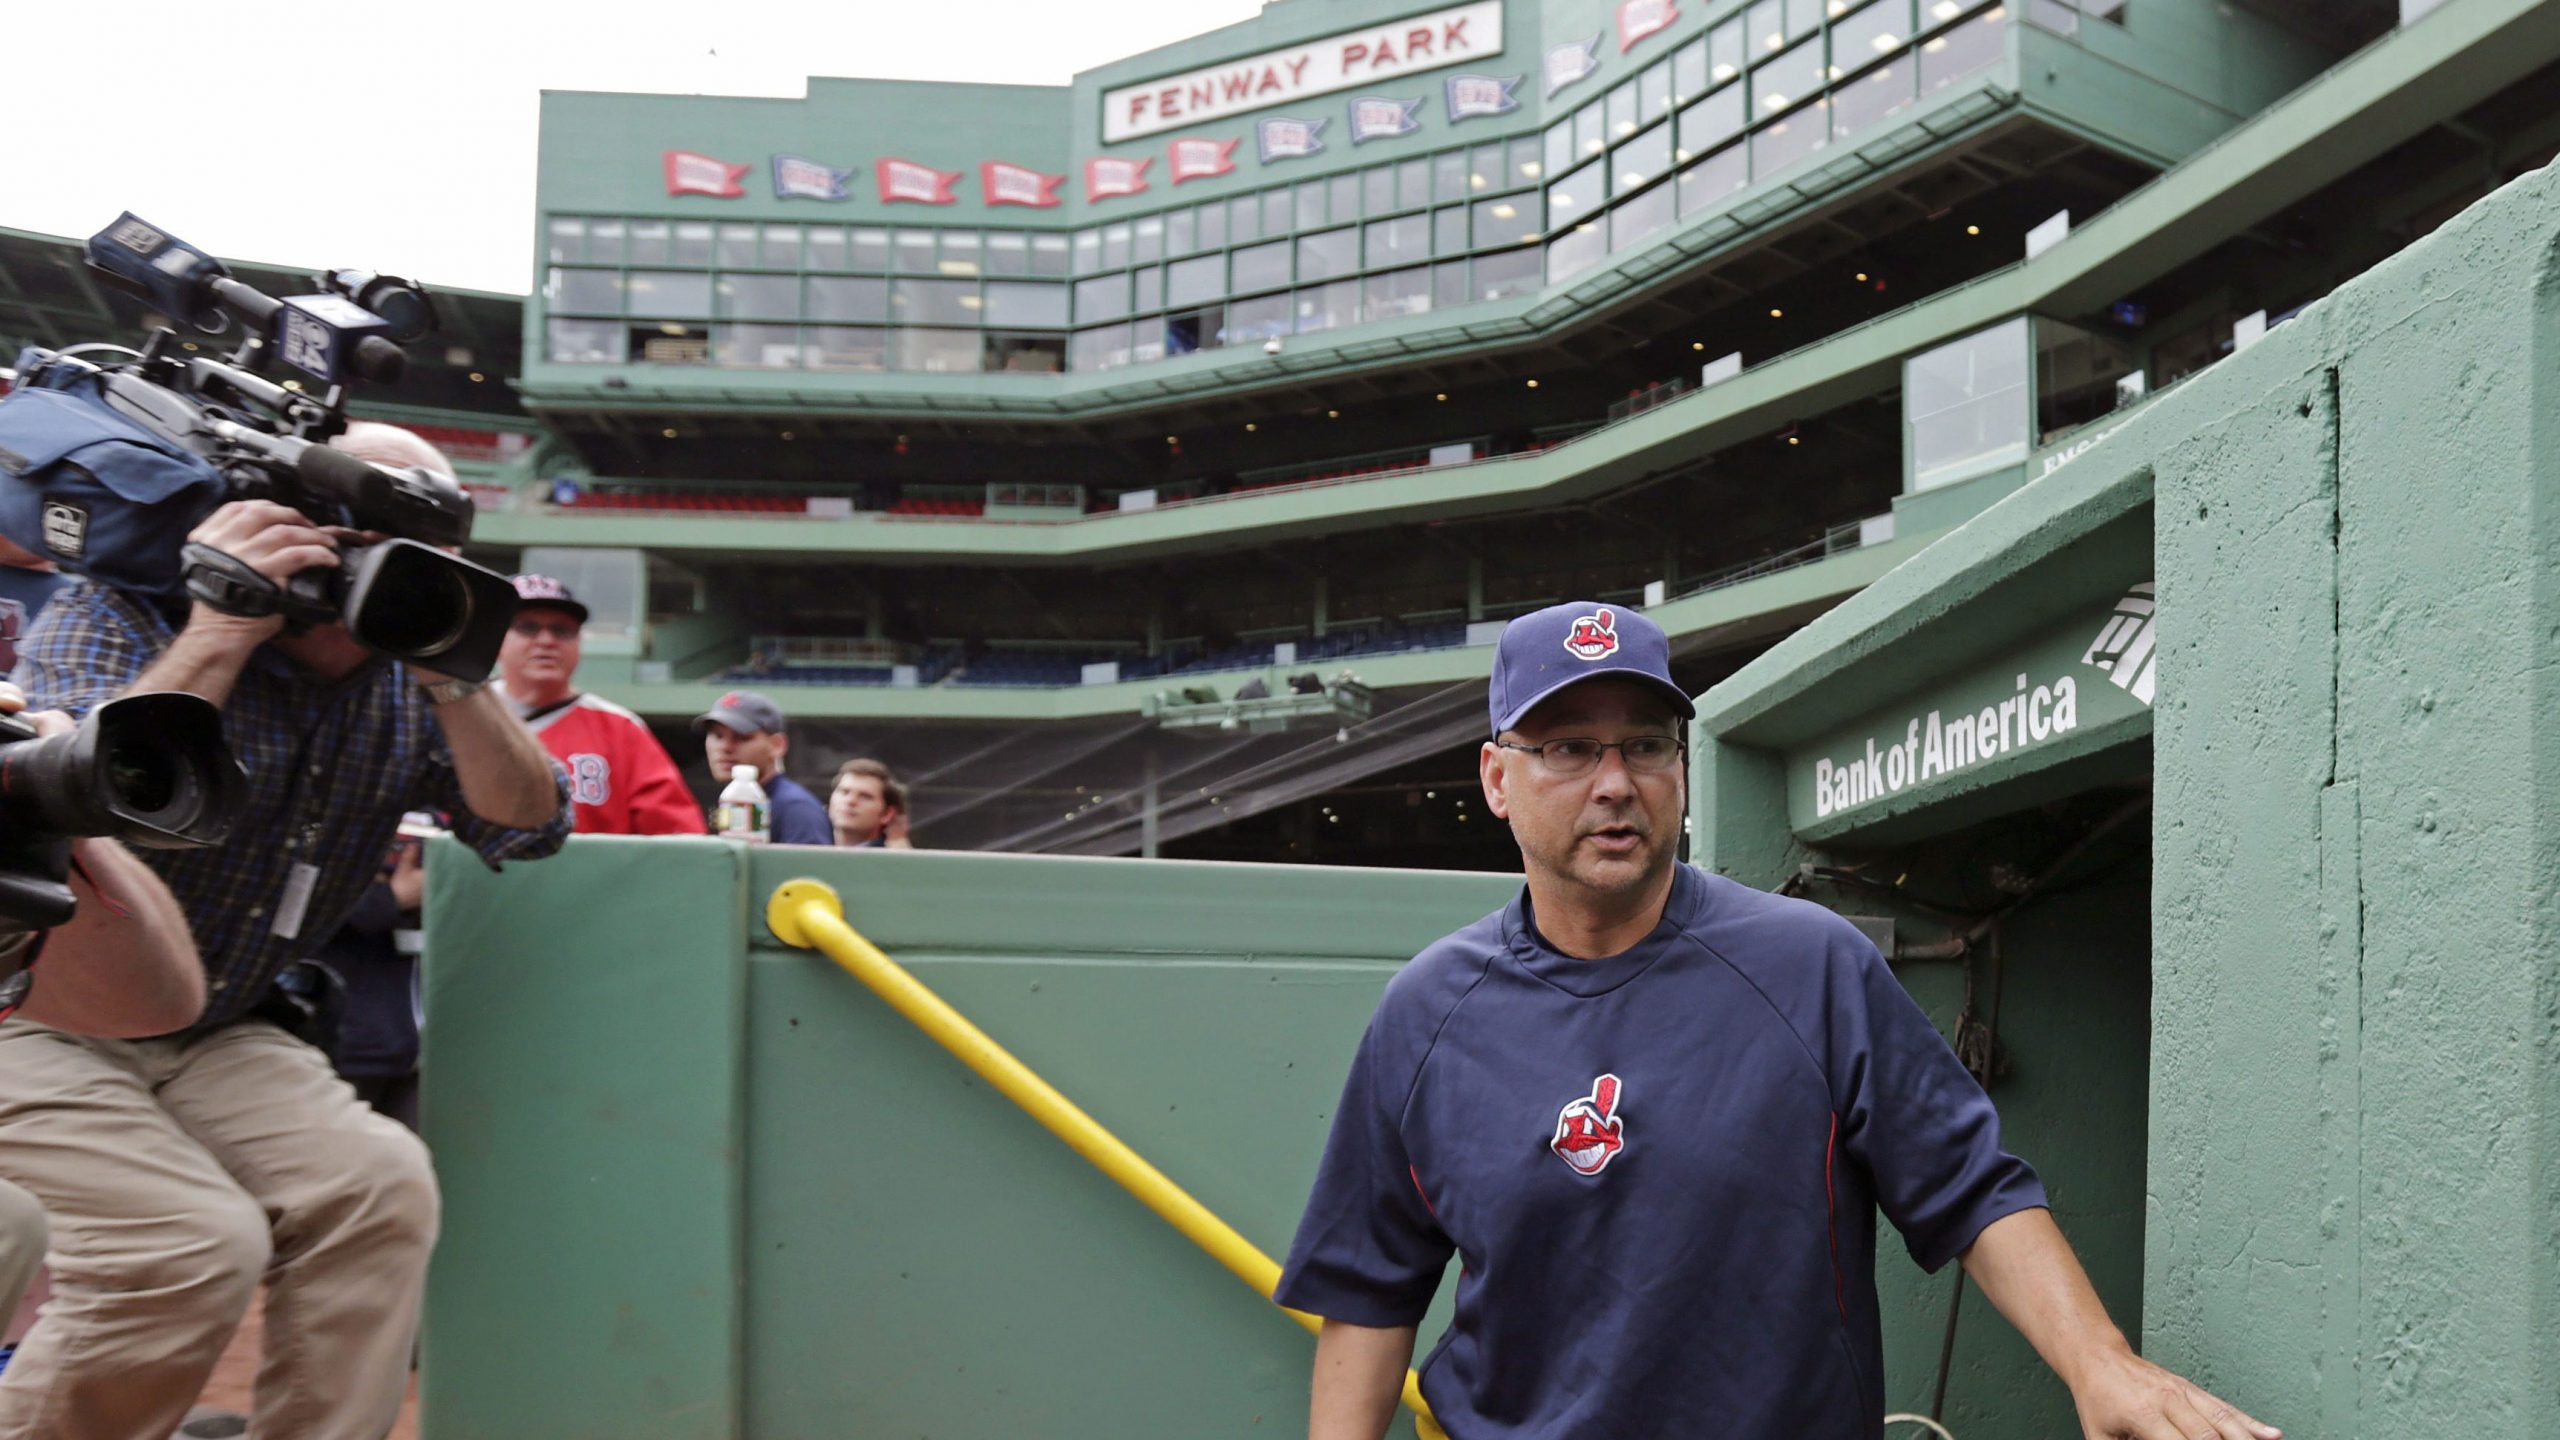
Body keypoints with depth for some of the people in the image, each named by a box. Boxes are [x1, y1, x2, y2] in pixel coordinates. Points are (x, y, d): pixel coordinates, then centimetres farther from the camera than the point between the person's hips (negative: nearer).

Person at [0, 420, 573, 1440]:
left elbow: (528, 825, -5)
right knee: (194, 1241, -25)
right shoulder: (117, 618, -10)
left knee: (379, 1186, -17)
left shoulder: (401, 689, 5)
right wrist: (217, 634, -26)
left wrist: (448, 674, -18)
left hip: (214, 1039, 6)